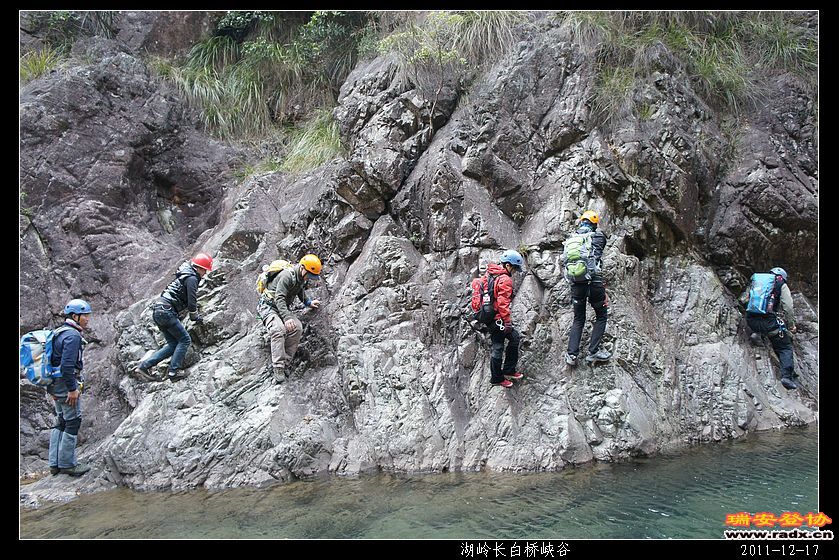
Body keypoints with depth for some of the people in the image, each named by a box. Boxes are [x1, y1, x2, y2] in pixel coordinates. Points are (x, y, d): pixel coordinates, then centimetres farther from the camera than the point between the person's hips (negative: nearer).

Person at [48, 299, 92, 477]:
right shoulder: (73, 335, -17)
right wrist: (72, 389, -21)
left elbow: (55, 360, 19)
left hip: (55, 384, 10)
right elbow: (67, 364, -25)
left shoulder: (60, 332, 14)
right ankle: (67, 464, 5)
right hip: (66, 382, -10)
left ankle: (55, 464, 21)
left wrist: (53, 388, 22)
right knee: (73, 422, -2)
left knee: (61, 422, 16)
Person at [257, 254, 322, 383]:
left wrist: (308, 302, 13)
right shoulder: (287, 276, -24)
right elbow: (279, 298, -30)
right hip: (268, 306, -7)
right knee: (278, 329, -34)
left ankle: (285, 362, -16)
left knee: (297, 328, -20)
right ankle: (278, 367, -33)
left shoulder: (302, 278, 3)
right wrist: (286, 317, -38)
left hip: (283, 308, 8)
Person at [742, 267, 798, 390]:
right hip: (768, 321, -4)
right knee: (785, 347, 4)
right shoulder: (781, 285, 11)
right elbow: (788, 307, 1)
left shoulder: (755, 281, 23)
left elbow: (742, 300, 24)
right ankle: (787, 375, -12)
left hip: (751, 321, 4)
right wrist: (791, 325, 10)